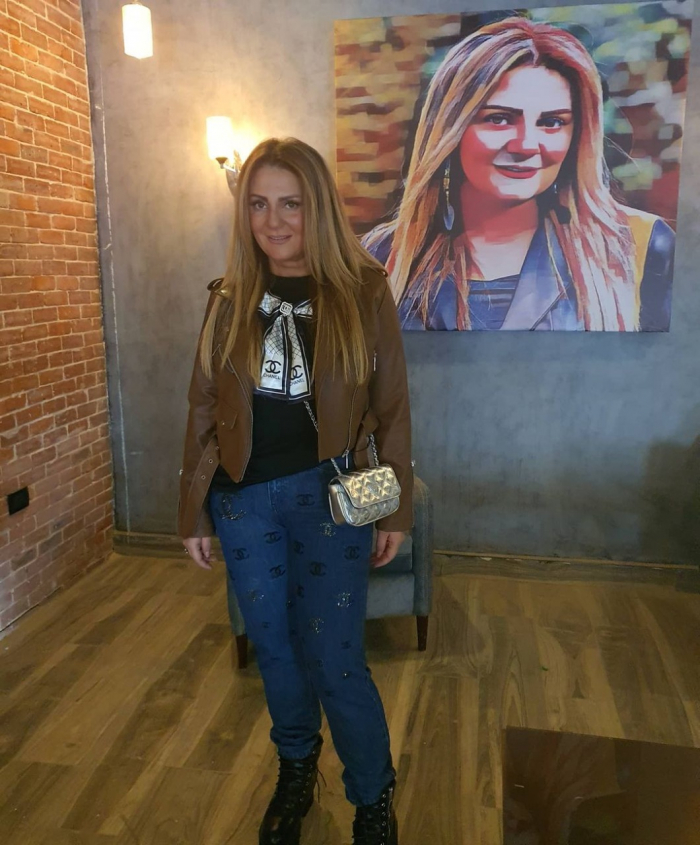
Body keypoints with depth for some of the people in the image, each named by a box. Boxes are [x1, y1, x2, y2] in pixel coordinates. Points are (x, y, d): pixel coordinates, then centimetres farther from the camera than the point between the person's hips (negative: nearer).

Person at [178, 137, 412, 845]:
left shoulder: (363, 290, -4)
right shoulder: (231, 299, 3)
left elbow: (391, 407, -1)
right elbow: (203, 409, 6)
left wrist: (395, 508, -1)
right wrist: (194, 512, 6)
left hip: (328, 491, -3)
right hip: (242, 496, 3)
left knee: (332, 658, -1)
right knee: (273, 647, 15)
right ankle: (295, 771, 42)